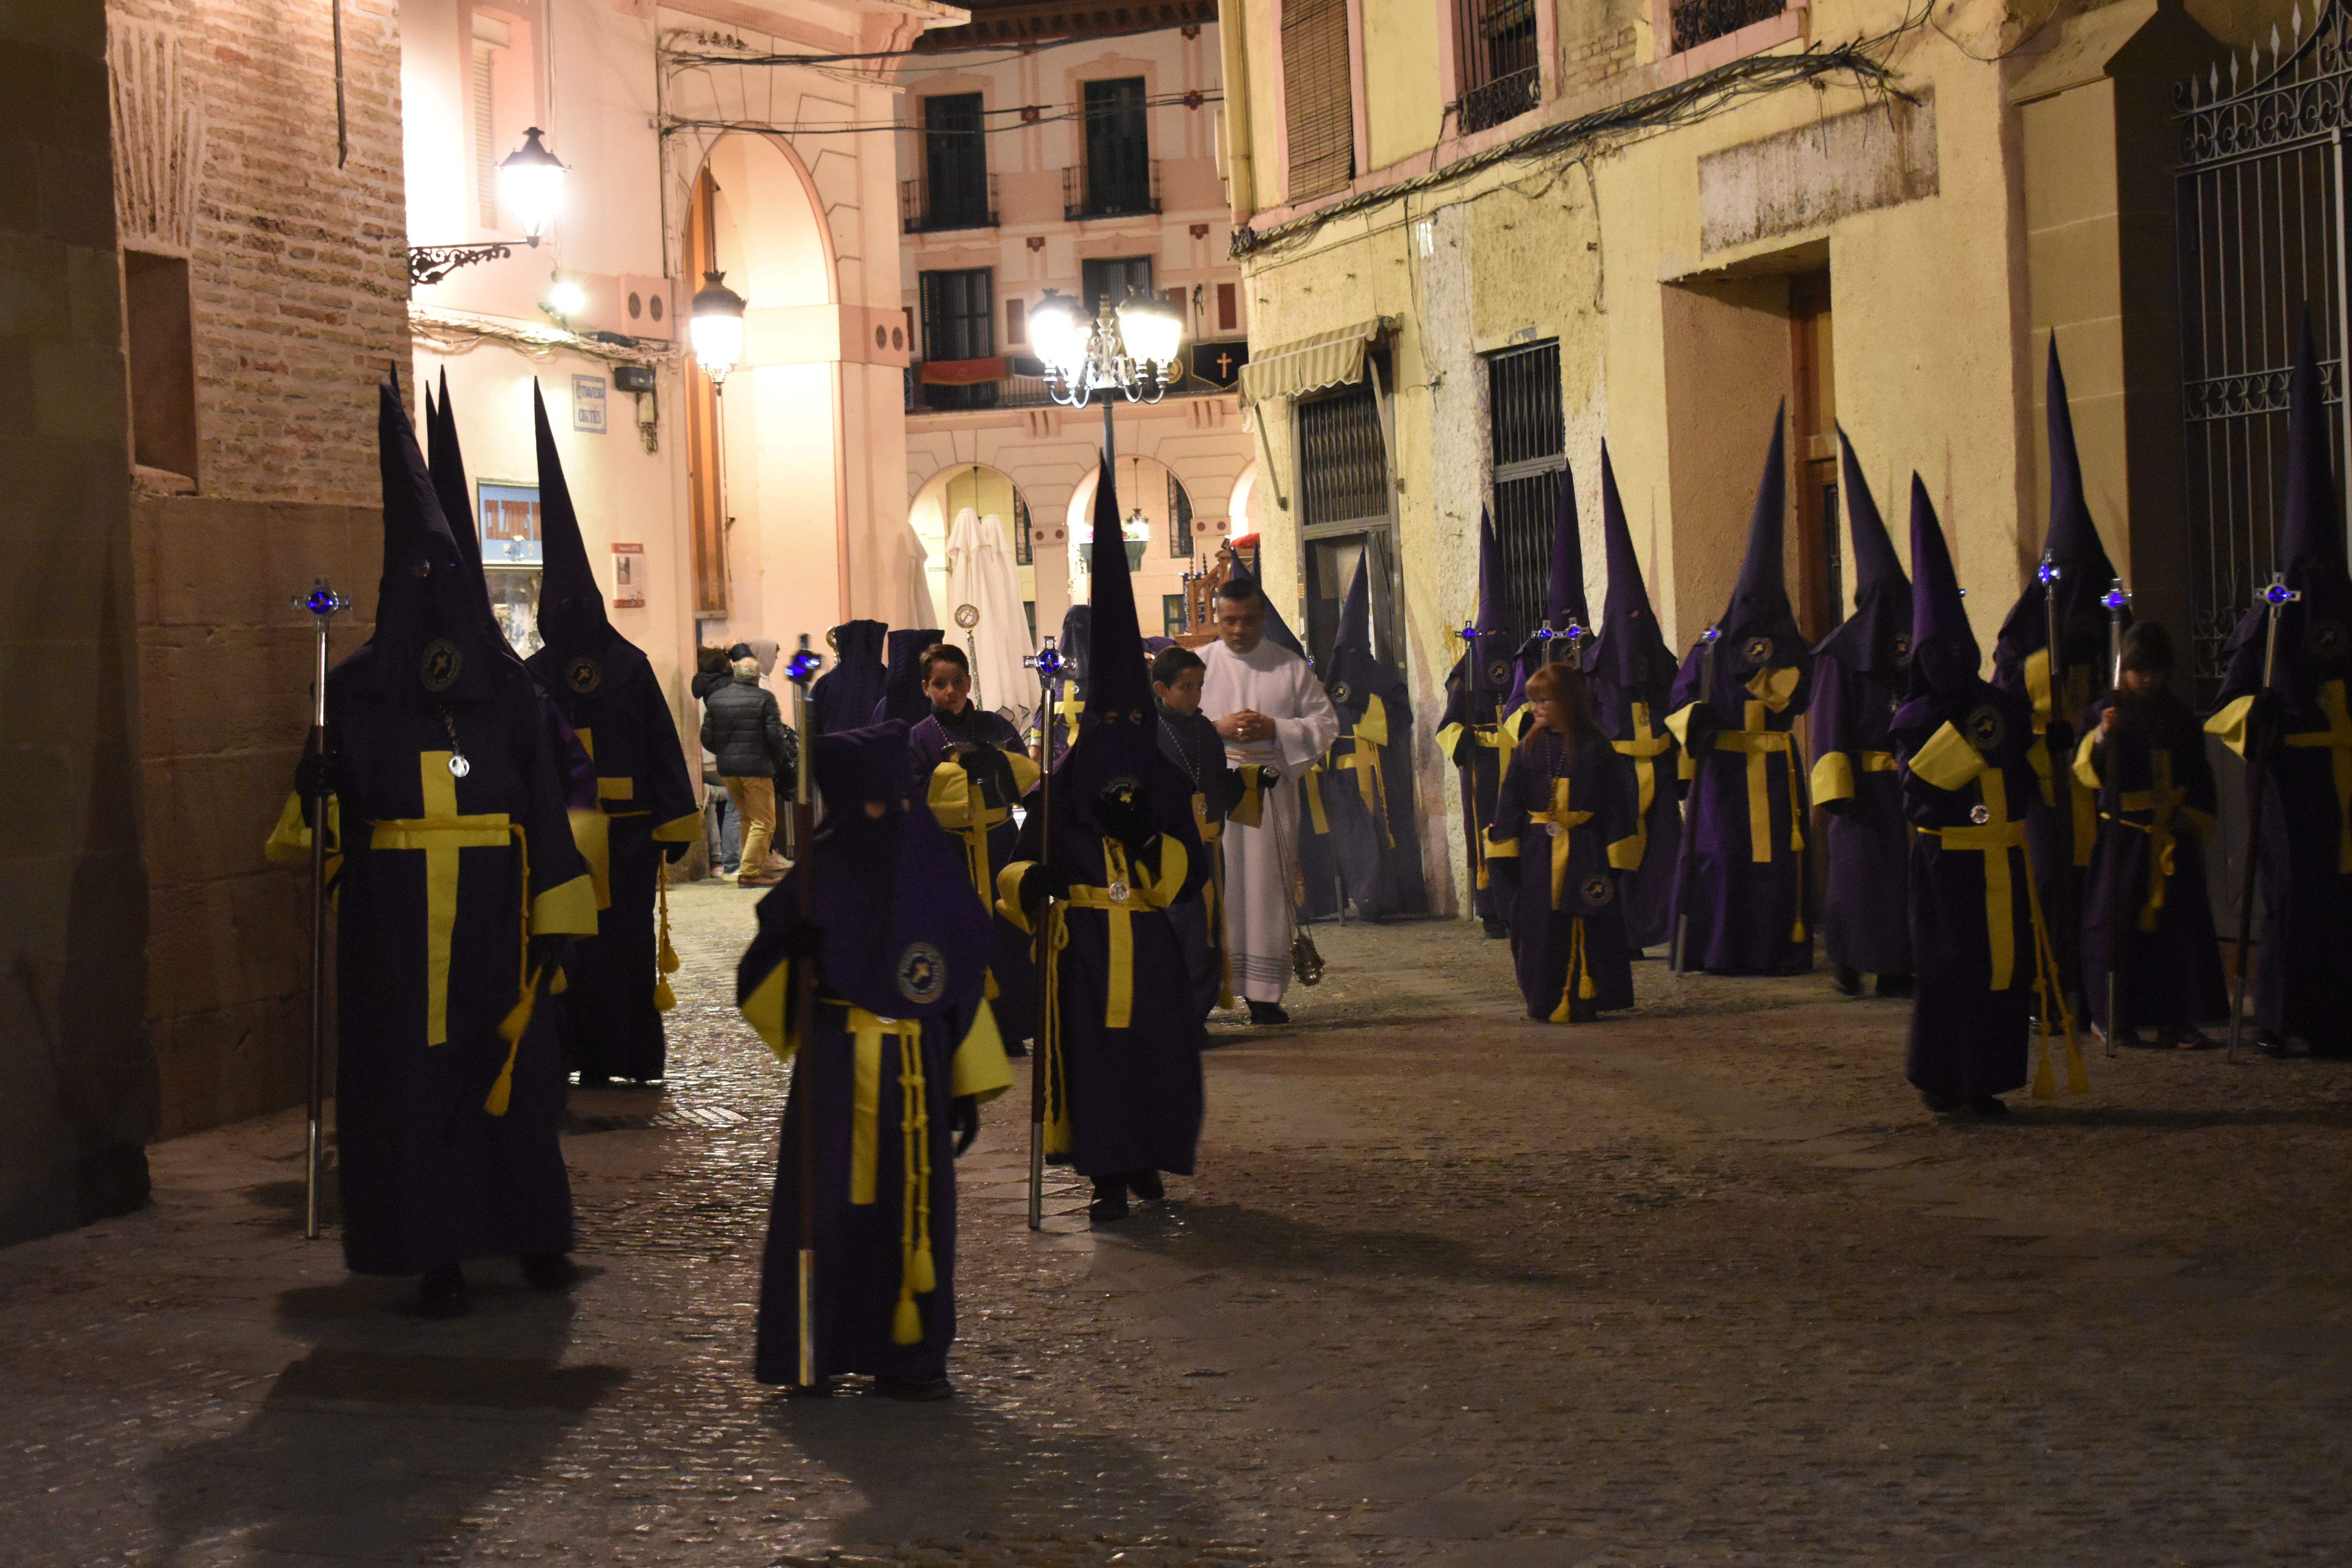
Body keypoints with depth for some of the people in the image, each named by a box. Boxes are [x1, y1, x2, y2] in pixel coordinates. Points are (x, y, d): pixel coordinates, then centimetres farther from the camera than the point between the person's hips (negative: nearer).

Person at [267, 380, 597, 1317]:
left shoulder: (507, 691, 5)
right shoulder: (357, 691, 4)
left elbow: (545, 803, 4)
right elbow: (334, 791, 2)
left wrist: (556, 915, 0)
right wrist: (307, 819, -21)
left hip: (496, 913, 1)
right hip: (397, 915, 0)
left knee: (510, 1065, 5)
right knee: (413, 1072, -1)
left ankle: (534, 1232, 21)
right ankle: (437, 1255, 6)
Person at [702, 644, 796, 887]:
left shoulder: (715, 698, 7)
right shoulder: (765, 698, -7)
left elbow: (707, 737, 8)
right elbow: (774, 736, -9)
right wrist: (778, 762, 7)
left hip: (726, 767, 6)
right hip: (757, 767, -6)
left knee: (748, 819, 19)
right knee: (763, 823, -1)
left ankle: (753, 865, 22)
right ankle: (750, 872, -7)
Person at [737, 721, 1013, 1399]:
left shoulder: (936, 875, 8)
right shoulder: (820, 878, -1)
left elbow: (966, 987, 12)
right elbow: (757, 982, -3)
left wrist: (968, 1086, 10)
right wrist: (794, 956, -26)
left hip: (916, 1072, 3)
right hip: (837, 1069, -3)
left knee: (914, 1209, 4)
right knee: (827, 1206, -3)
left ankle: (907, 1355, 12)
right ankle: (808, 1353, 8)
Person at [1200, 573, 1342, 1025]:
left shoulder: (1292, 667, 8)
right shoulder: (1197, 665, 8)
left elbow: (1325, 723, 7)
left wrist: (1274, 729, -9)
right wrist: (1218, 728, -12)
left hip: (1270, 791, 1)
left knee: (1266, 886, -1)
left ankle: (1264, 992, 3)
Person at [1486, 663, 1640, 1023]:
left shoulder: (1595, 748, -1)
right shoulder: (1527, 750, 7)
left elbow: (1618, 804, -1)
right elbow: (1510, 803, 7)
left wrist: (1617, 855, -4)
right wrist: (1504, 853, 1)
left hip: (1586, 854, -3)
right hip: (1538, 854, 3)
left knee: (1587, 928, -3)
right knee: (1540, 927, 4)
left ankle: (1582, 1000, 5)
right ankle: (1546, 1002, 14)